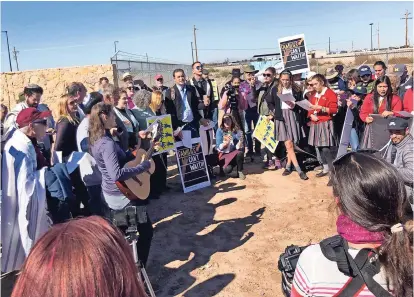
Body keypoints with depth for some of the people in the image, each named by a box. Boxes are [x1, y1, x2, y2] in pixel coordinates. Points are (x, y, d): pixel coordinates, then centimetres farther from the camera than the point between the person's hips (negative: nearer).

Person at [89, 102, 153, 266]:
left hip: (111, 192, 10)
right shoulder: (107, 143, -28)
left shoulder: (97, 139, 3)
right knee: (146, 231, 7)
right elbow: (117, 174, -38)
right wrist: (143, 165, -29)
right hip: (121, 195, -10)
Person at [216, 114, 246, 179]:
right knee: (227, 170, -28)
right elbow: (219, 147, -14)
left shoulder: (237, 130, -8)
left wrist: (240, 142, -34)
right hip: (224, 154, -1)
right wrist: (226, 142, -33)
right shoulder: (220, 130, -10)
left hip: (234, 153, 1)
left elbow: (238, 147, -13)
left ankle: (240, 171, -8)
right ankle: (223, 167, 11)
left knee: (240, 152, -34)